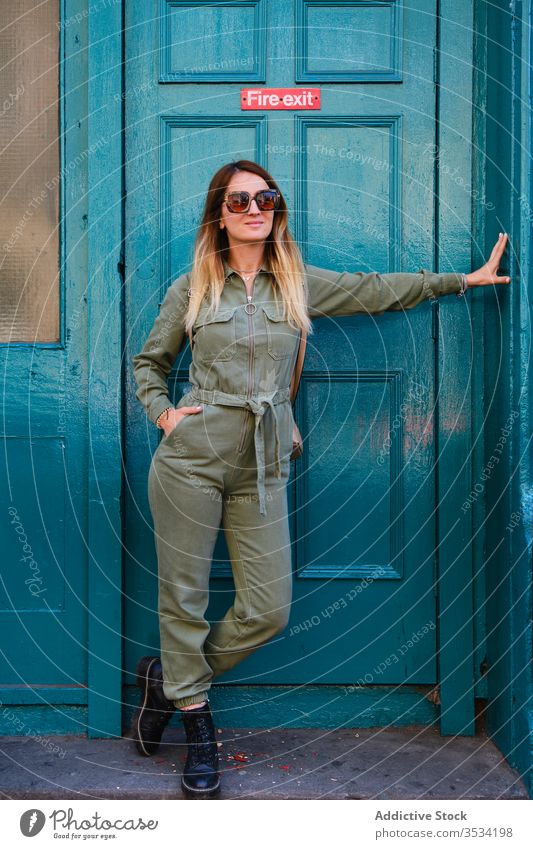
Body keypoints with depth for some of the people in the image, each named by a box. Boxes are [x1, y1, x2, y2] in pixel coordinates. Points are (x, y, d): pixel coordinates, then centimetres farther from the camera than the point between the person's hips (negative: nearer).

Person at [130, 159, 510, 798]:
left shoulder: (301, 283, 10)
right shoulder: (192, 287, 6)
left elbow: (379, 290, 17)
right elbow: (149, 362, 16)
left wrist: (464, 279, 19)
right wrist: (161, 411, -2)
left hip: (262, 467, 2)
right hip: (191, 458, -2)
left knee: (269, 609, 1)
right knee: (184, 597, 4)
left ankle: (171, 678, 25)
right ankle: (195, 719, 26)